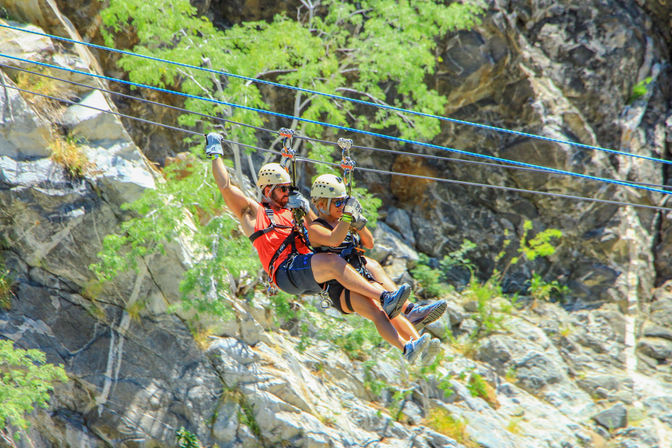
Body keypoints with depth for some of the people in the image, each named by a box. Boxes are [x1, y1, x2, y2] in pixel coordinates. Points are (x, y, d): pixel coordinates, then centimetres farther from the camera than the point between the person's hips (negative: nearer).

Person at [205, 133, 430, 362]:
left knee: (369, 295, -8)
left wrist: (305, 209, 10)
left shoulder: (291, 212, 33)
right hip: (286, 271, -7)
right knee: (334, 261, -34)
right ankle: (386, 297, -40)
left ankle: (406, 347, -13)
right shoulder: (252, 212, 14)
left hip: (310, 276, 7)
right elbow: (225, 186, 3)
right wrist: (215, 154, 9)